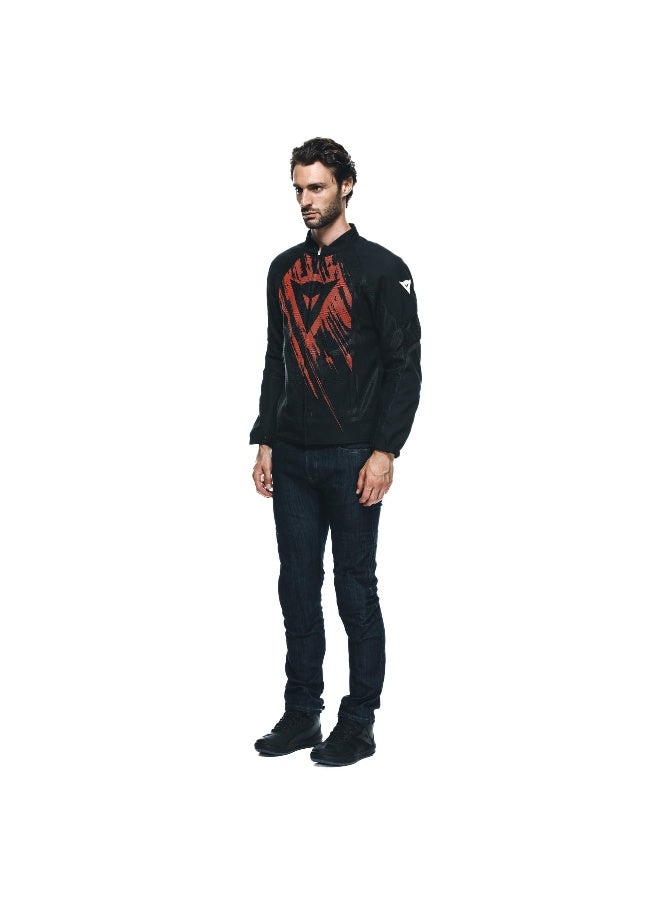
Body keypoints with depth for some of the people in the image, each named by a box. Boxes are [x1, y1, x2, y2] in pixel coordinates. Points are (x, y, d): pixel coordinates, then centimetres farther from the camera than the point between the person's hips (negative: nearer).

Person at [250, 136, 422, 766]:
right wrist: (265, 442, 11)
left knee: (356, 588, 2)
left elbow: (405, 366, -8)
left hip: (352, 459, -5)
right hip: (292, 459, 6)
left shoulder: (381, 269, -5)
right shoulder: (284, 270, 12)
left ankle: (359, 724, 12)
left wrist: (384, 452, -14)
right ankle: (301, 715, 21)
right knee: (297, 588, 10)